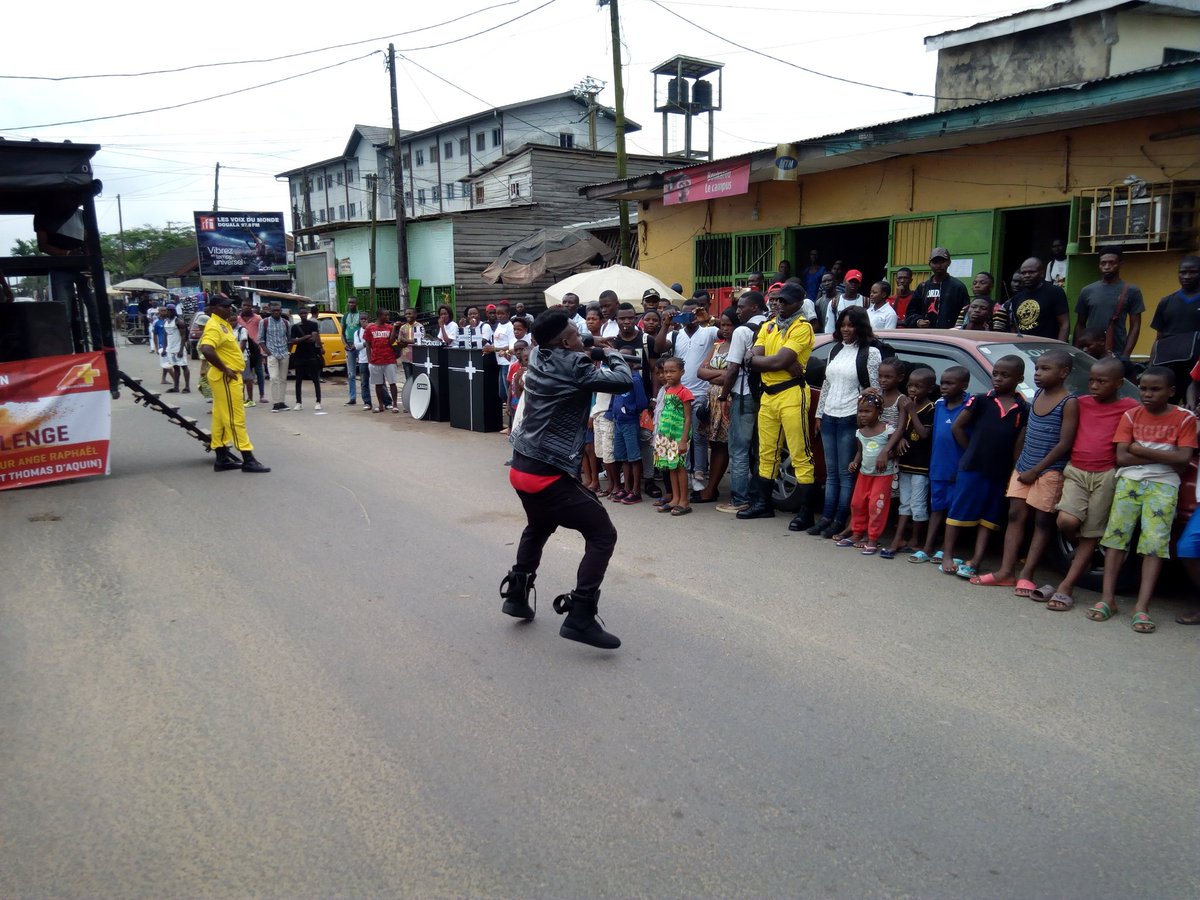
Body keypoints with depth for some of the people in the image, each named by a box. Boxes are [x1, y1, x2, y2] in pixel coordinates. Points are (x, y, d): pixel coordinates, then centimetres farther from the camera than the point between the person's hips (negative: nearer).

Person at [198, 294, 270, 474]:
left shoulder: (223, 324, 13)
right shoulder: (214, 326, -17)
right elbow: (206, 350, -33)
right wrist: (225, 369, -25)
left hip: (229, 377, 10)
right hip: (225, 378, -10)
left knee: (220, 418, 13)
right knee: (236, 418, -8)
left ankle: (221, 458, 19)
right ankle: (248, 460, -5)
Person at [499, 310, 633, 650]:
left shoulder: (537, 360, 7)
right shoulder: (574, 367, -15)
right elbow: (624, 381, -14)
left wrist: (593, 355, 8)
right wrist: (613, 355, 4)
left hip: (521, 468, 9)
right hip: (549, 475, -9)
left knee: (539, 527, 34)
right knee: (603, 535, -1)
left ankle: (516, 594, 39)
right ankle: (579, 616, -5)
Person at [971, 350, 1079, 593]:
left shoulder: (1069, 402, -10)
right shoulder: (1037, 395, 10)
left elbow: (1064, 443, -15)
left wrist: (1036, 470, -15)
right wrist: (1021, 463, 13)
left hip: (1049, 471, -7)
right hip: (1023, 467, 7)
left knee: (1042, 522, 1)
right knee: (1015, 516, 4)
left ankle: (1026, 575, 2)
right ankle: (1006, 571, 5)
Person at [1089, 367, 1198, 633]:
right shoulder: (1131, 416, 6)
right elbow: (1121, 457, -3)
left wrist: (1142, 450, -10)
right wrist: (1163, 458, -9)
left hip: (1163, 485, -2)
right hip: (1130, 480, 2)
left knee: (1155, 543, -11)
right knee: (1116, 536, -7)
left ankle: (1142, 607, -13)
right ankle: (1108, 598, -6)